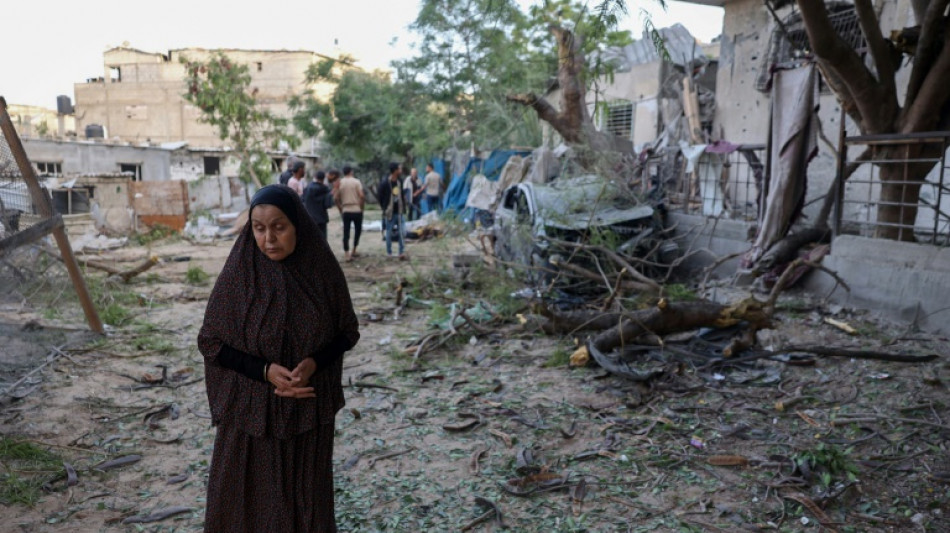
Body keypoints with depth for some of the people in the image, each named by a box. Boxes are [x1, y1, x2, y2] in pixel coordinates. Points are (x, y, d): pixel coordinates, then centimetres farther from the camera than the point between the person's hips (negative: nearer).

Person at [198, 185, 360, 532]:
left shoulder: (323, 270, -9)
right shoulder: (238, 273, -12)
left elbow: (347, 331, 0)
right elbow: (210, 341, -6)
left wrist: (314, 363, -19)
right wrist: (265, 370, -20)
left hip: (310, 407, 1)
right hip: (250, 406, -1)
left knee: (306, 495, 14)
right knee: (246, 500, 11)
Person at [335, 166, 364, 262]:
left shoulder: (340, 183, 3)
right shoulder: (356, 182, -4)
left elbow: (336, 198, 0)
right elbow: (362, 196, -14)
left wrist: (340, 209, 10)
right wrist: (361, 207, -1)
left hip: (346, 211, 2)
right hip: (357, 210, -2)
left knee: (346, 232, 4)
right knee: (357, 230, 16)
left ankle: (347, 255, -1)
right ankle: (353, 251, 18)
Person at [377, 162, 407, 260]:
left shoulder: (399, 181, 5)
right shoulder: (384, 183, -14)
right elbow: (379, 196, -7)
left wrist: (403, 206, 7)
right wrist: (385, 208, -2)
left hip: (399, 212, 5)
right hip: (390, 213, -5)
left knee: (402, 233, 0)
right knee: (388, 234, 6)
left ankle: (402, 253, 7)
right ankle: (389, 254, 17)